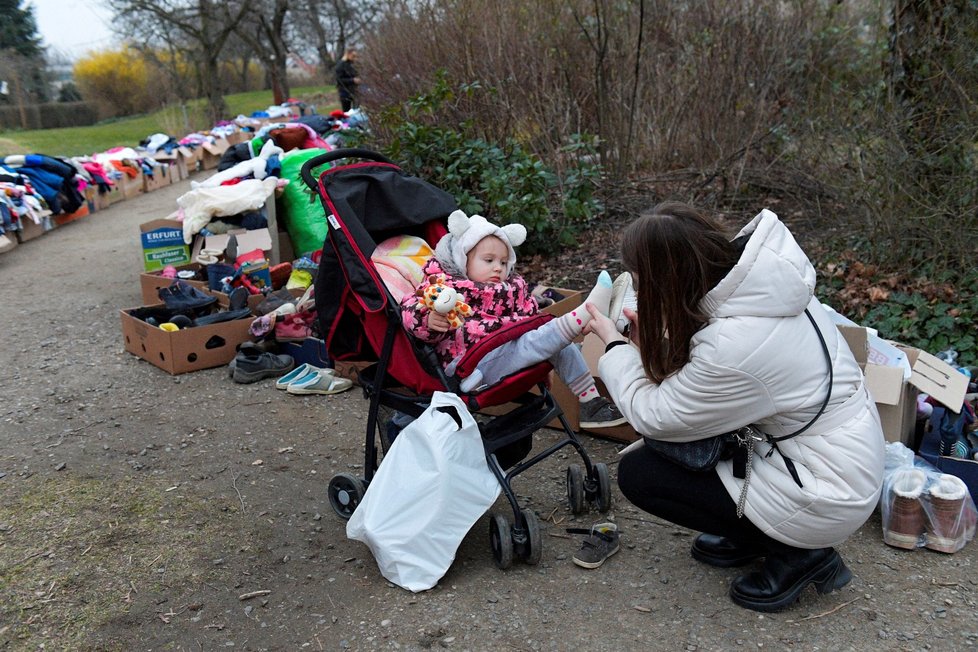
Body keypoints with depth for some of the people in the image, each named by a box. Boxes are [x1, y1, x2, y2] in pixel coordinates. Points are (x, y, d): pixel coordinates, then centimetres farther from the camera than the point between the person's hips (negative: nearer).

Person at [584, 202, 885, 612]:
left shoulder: (732, 348, -32)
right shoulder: (759, 282, -8)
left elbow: (652, 418, -17)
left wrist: (614, 344, -6)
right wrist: (650, 339, -1)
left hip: (824, 499, -8)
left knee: (637, 472, -5)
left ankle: (797, 552, 4)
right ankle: (749, 534, 17)